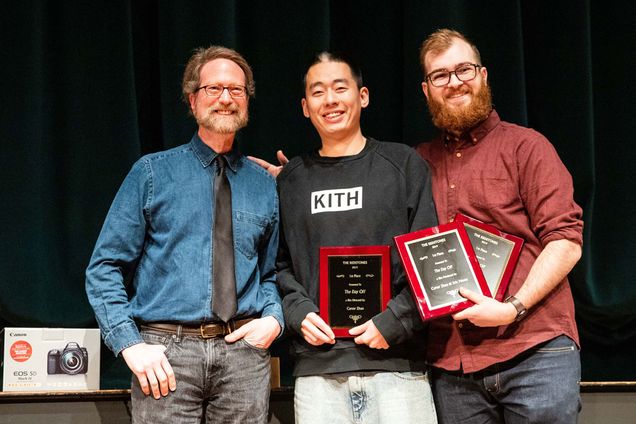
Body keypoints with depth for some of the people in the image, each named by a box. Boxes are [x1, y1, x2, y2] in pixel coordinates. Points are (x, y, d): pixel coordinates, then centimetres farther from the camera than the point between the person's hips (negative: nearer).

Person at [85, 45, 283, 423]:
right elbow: (105, 267, 1)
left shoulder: (264, 185, 13)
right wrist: (130, 343, -9)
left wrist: (273, 319, -1)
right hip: (166, 353, -2)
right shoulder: (153, 173, 3)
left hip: (243, 349, 3)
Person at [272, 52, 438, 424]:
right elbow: (277, 263, 15)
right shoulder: (291, 179, 15)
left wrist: (394, 322, -8)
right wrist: (298, 312, -2)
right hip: (316, 368, 2)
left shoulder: (403, 164, 6)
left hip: (397, 365, -2)